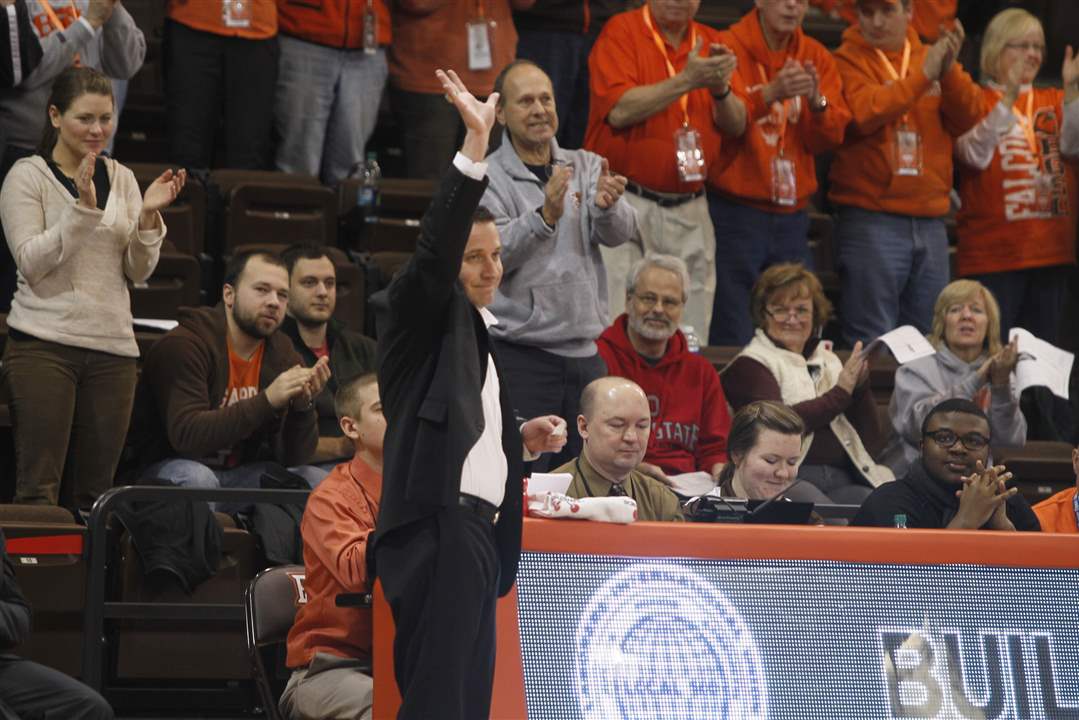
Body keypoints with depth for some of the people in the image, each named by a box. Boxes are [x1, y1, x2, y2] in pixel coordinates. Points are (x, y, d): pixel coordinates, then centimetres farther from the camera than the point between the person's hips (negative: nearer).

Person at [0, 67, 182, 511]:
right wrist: (82, 207, -18)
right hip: (43, 344, -4)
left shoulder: (122, 178, 14)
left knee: (93, 491, 3)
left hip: (111, 347, 5)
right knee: (39, 487, -9)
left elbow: (139, 272, 11)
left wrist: (148, 215, -6)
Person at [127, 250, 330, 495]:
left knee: (318, 480, -13)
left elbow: (294, 457, -1)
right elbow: (186, 435, -30)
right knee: (197, 478, -37)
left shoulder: (283, 354, 2)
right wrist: (267, 400, -34)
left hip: (240, 472, 5)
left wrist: (303, 405, -21)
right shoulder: (182, 345, -16)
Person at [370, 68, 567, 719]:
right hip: (438, 528, -9)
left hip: (477, 535, 9)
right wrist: (475, 148, -27)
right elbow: (435, 249, -20)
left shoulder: (481, 329, 23)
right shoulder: (422, 315, -1)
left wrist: (520, 436, 12)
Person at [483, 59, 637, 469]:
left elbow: (620, 233, -4)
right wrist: (544, 216, -32)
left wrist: (607, 206, -27)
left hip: (584, 355, 5)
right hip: (520, 356, -5)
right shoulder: (486, 178, -2)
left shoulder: (586, 167, 12)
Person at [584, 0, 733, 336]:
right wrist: (688, 81, -18)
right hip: (626, 203, -4)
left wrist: (721, 88, -11)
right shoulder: (621, 31, -2)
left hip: (689, 208, 4)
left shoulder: (710, 42, 12)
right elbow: (620, 111, -16)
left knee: (691, 334, 2)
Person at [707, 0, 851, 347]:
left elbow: (829, 138, 3)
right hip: (735, 211, -5)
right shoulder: (729, 48, -4)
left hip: (792, 214, 5)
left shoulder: (815, 57, 10)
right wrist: (771, 93, -36)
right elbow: (728, 123, -18)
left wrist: (817, 101, -18)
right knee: (732, 338, -9)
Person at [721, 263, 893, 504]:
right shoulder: (750, 365, 8)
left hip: (843, 480, 5)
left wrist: (860, 387, 4)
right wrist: (841, 392, -3)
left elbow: (870, 441, 20)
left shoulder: (829, 361, 24)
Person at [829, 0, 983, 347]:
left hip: (930, 222, 5)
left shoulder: (932, 56, 12)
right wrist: (923, 75, -18)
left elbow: (968, 118, 1)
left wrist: (949, 71, -15)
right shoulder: (848, 60, 0)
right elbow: (864, 113, -17)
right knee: (873, 343, -6)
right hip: (871, 222, -5)